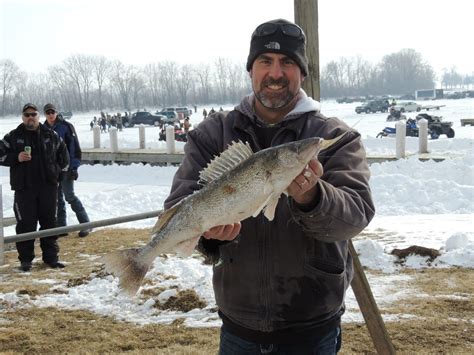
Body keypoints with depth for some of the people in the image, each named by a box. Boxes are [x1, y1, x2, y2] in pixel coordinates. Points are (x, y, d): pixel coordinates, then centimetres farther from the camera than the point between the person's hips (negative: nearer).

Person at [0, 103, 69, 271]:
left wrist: (56, 170, 9)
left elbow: (63, 155, 18)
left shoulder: (51, 136, 8)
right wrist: (16, 158, -12)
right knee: (26, 224, -1)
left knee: (49, 222, 7)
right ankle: (25, 259, 9)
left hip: (48, 186, 2)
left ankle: (51, 257, 16)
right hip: (24, 188, -2)